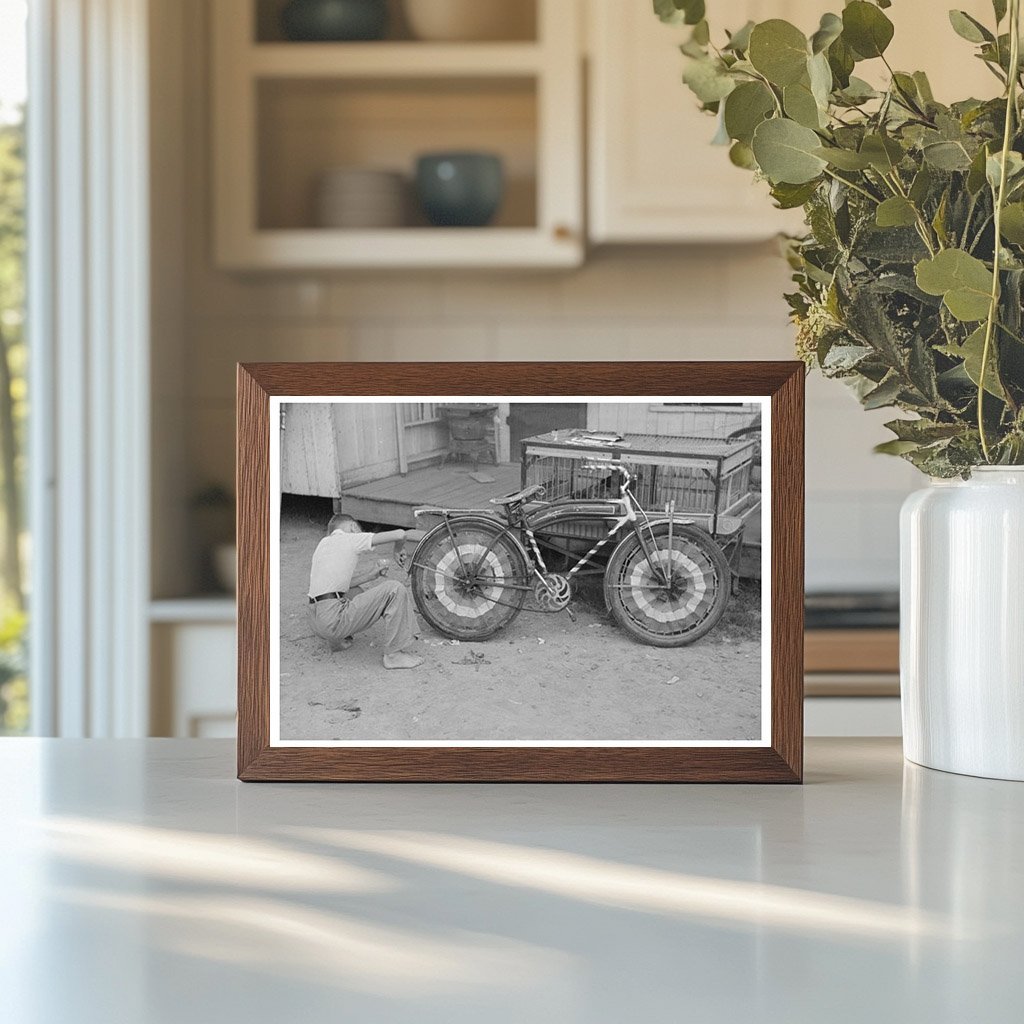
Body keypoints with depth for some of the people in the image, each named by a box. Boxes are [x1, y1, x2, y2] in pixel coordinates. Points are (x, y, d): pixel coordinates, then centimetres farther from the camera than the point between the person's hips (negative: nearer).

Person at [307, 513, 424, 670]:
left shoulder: (324, 543, 22)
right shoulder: (352, 539, 1)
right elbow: (400, 534, -6)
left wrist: (371, 574, 19)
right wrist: (398, 549, 17)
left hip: (316, 623, 9)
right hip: (333, 620, -9)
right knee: (394, 589, -8)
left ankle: (337, 640, 24)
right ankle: (393, 654, -7)